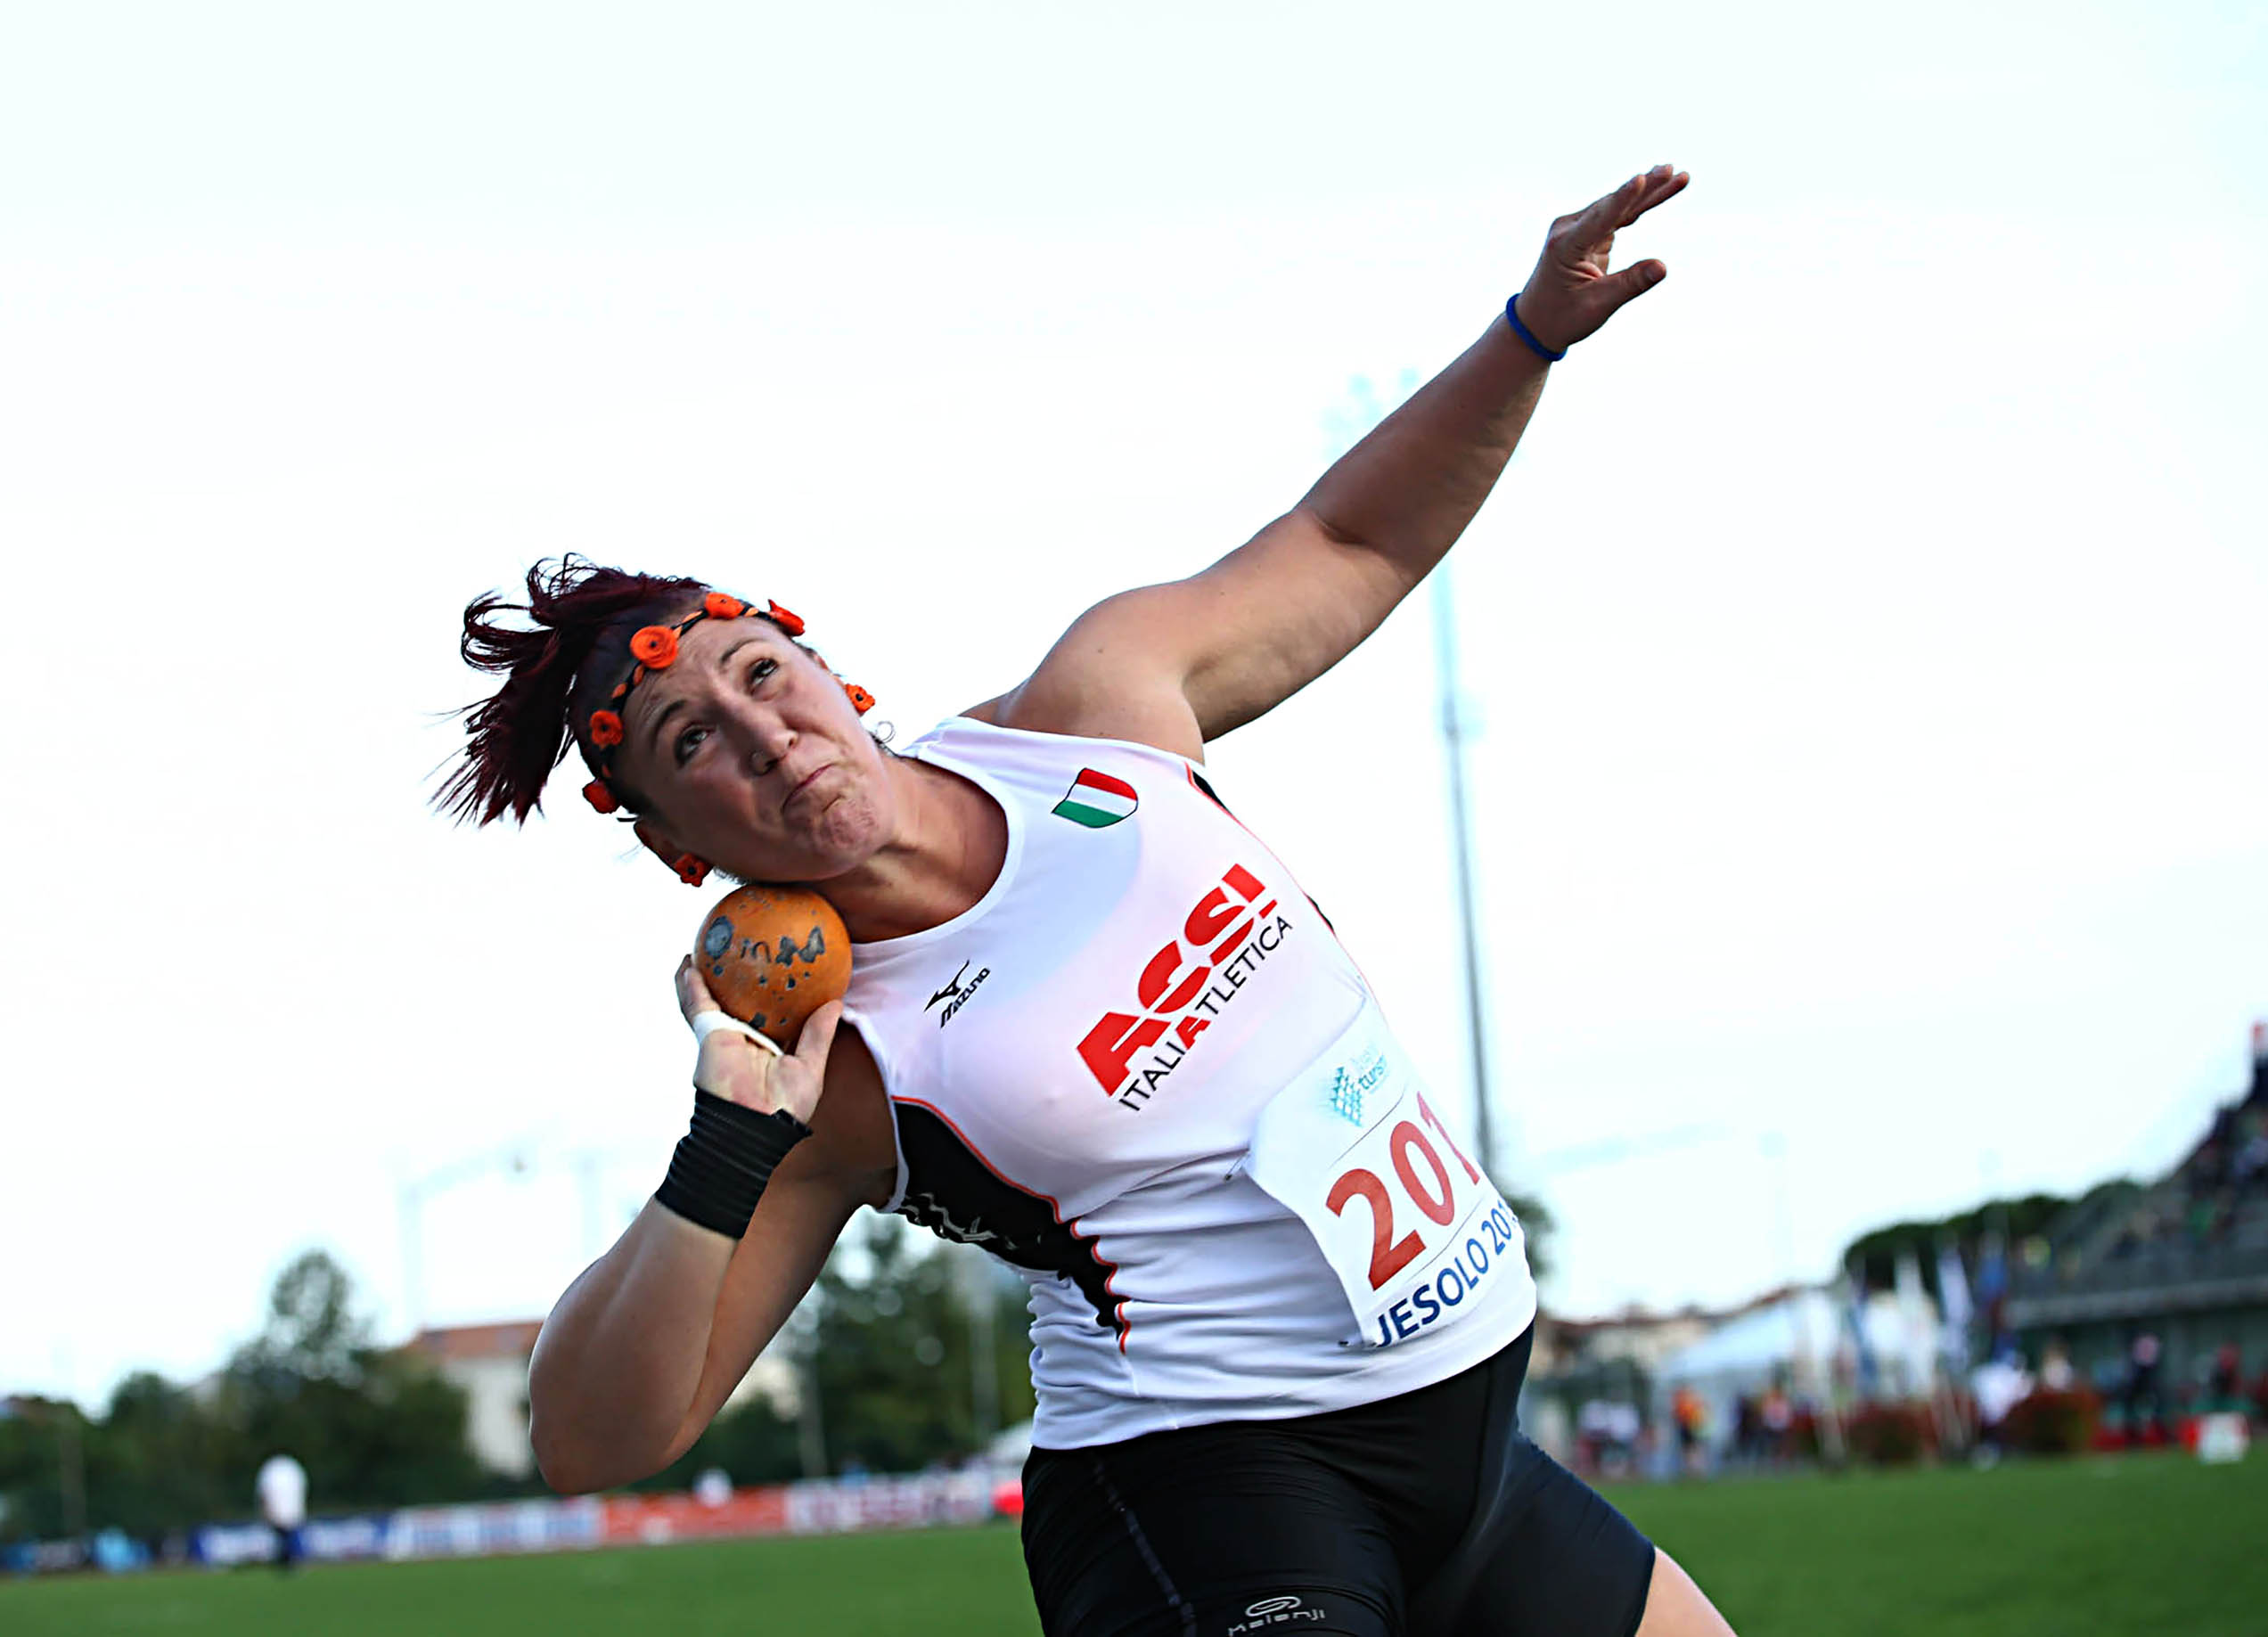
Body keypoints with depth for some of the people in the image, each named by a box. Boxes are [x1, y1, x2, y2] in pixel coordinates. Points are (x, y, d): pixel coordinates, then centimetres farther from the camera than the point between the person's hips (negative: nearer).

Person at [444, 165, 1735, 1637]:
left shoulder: (1096, 703, -1)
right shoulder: (834, 1071, -13)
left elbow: (1349, 543, 15)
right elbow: (593, 1442, -16)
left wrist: (1532, 335, 4)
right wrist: (729, 1145, -25)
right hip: (1207, 1488, -6)